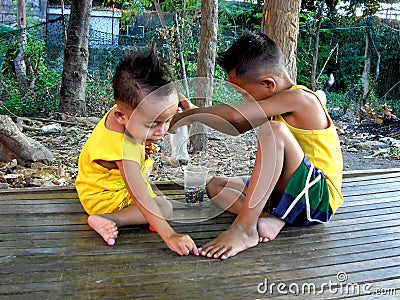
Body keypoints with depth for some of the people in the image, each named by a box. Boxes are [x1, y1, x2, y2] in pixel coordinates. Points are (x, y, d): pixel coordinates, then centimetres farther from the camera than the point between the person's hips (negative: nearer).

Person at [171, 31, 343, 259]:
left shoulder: (300, 99, -18)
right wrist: (191, 114, 5)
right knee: (216, 185, 8)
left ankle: (244, 228, -31)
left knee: (274, 130, -32)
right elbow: (235, 128, 15)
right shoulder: (276, 104, 9)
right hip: (289, 196, 10)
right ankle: (268, 219, -16)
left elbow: (235, 115, -27)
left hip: (319, 197, -9)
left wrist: (189, 115, -14)